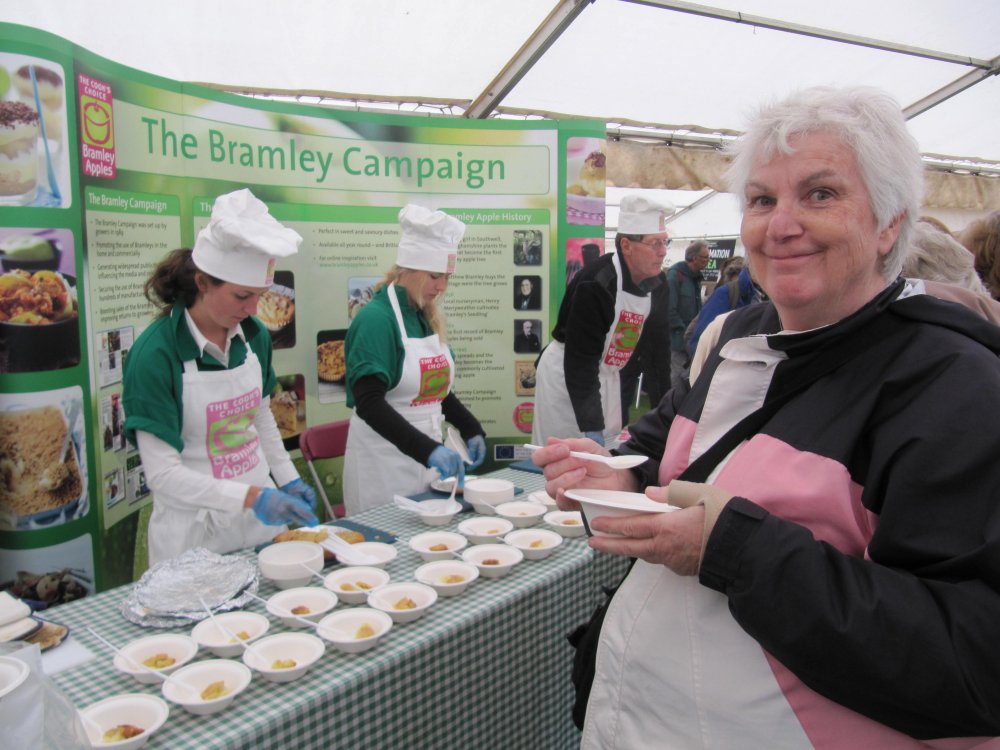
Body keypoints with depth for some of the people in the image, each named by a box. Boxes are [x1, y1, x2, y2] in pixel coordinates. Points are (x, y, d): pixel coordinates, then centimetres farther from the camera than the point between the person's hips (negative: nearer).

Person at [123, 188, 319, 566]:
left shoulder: (254, 335, -1)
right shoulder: (155, 354, -19)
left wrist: (289, 481, 9)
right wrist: (250, 497, -29)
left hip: (262, 519, 5)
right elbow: (162, 473, -21)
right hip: (195, 532, -5)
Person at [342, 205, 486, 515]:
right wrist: (427, 449, -31)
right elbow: (369, 403, -24)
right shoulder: (375, 319, -15)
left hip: (427, 453, 7)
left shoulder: (428, 316, 8)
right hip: (384, 457, -7)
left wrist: (471, 430, 8)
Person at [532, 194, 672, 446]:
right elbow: (580, 361, -28)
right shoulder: (596, 283, -27)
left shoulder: (656, 284, -4)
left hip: (606, 376, 7)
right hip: (564, 374, -7)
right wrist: (592, 427, -29)